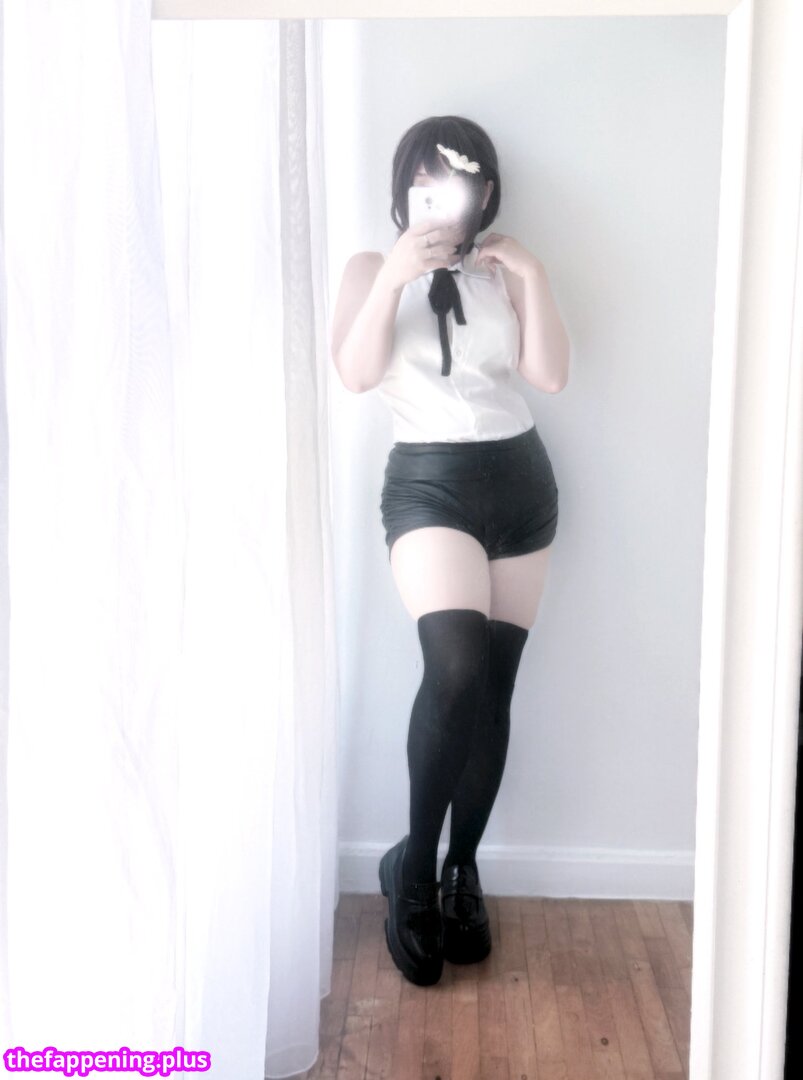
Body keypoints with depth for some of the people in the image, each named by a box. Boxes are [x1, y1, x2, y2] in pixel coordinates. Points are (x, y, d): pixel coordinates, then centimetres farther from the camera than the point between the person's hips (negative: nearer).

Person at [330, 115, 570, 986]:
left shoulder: (501, 273, 14)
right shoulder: (372, 268, 7)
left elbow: (552, 375, 2)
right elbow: (356, 373, -9)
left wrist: (532, 278, -5)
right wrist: (395, 275, -17)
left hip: (521, 480, 4)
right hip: (429, 482, -4)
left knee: (493, 685, 3)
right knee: (456, 666, -24)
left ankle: (462, 871, 17)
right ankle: (413, 864, -5)